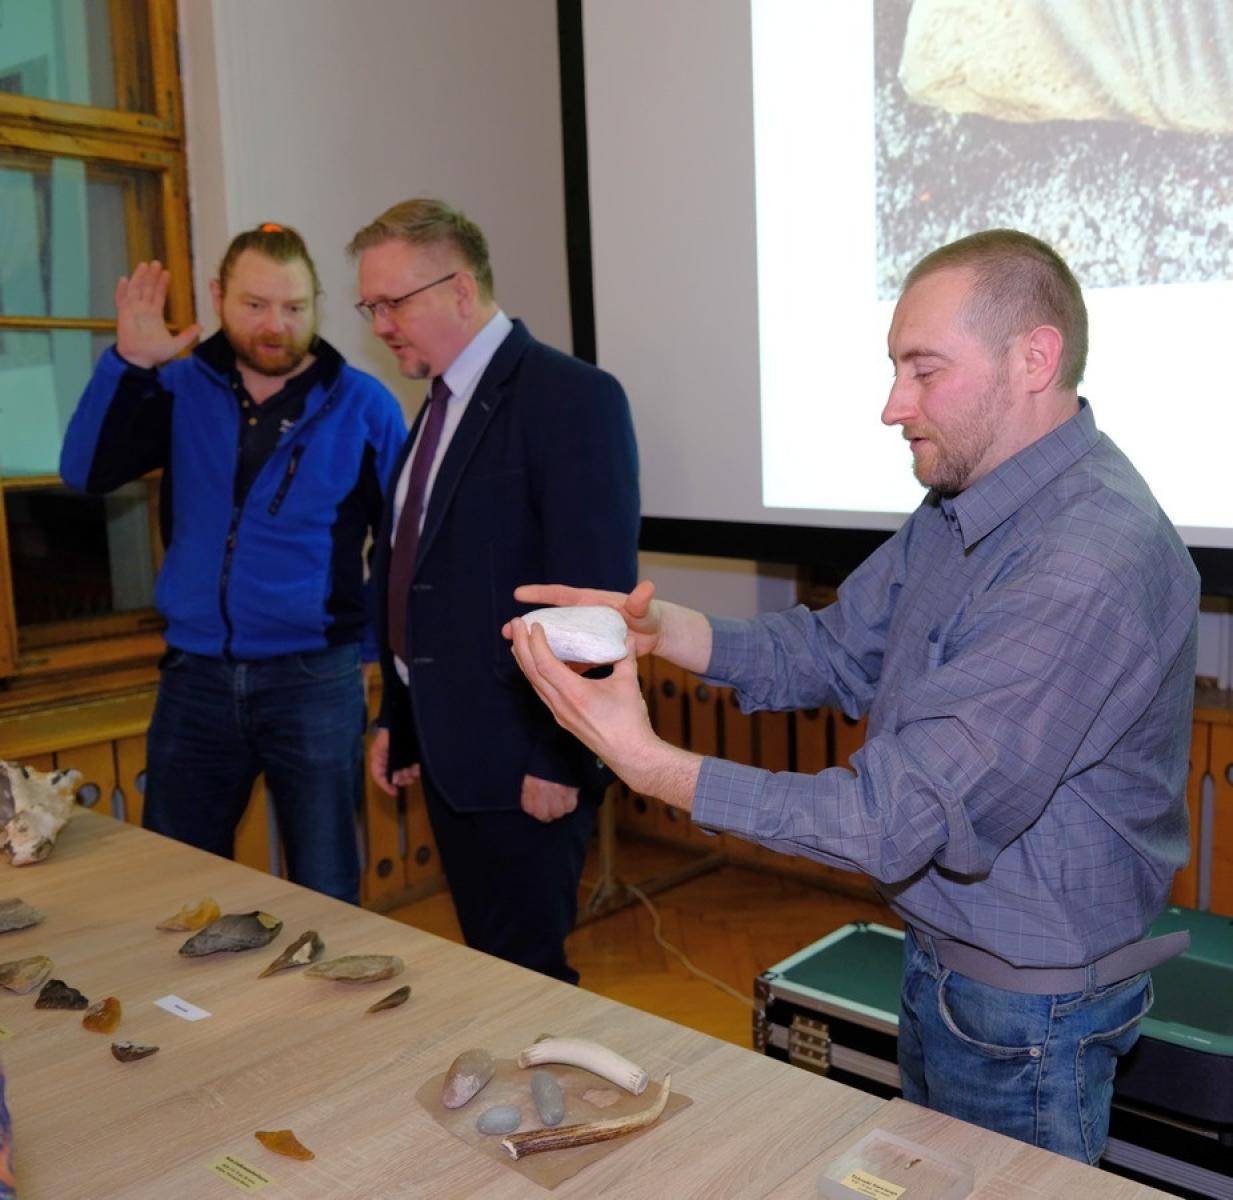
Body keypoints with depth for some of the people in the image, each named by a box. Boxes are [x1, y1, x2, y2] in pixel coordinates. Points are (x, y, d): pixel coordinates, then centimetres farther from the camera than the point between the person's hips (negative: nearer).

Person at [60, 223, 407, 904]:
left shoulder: (363, 405, -4)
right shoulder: (182, 388, 4)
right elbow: (87, 473, -5)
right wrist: (129, 362, -14)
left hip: (314, 679, -3)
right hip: (194, 676, 3)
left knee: (325, 900, 8)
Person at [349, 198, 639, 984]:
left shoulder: (572, 397, -14)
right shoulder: (441, 407, 13)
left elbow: (595, 588, -19)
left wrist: (564, 757, -19)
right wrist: (397, 721, 16)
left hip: (525, 761, -8)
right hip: (449, 750, 8)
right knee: (488, 961, 18)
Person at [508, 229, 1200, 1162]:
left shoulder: (1087, 568, -31)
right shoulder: (962, 508, 0)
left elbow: (904, 817, -32)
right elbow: (838, 651, 3)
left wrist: (651, 764, -31)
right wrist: (659, 628, -12)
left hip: (1026, 1006, -8)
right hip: (941, 959, 8)